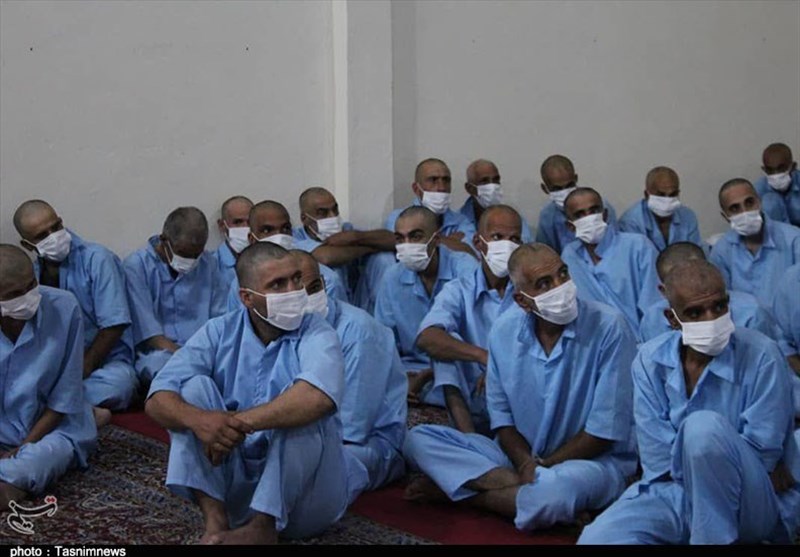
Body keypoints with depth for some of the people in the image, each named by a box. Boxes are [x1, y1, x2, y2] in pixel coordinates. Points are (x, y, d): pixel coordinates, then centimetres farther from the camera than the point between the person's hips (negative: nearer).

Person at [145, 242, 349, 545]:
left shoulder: (317, 335, -11)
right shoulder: (219, 332, -2)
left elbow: (318, 398, -35)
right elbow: (157, 401, -13)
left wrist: (240, 423, -35)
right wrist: (198, 420, -34)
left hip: (305, 491, -3)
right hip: (231, 478, 3)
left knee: (300, 411, -29)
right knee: (195, 387, -14)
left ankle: (263, 527, -25)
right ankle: (215, 519, -23)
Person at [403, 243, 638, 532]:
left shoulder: (609, 327, -17)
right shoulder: (504, 330, -3)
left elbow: (605, 431, -14)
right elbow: (501, 416, 4)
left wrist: (541, 466, -12)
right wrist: (526, 464, -16)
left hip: (593, 458, -4)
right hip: (519, 453, 5)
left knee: (558, 487, -41)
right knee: (418, 439, -9)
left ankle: (462, 490, -12)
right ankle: (523, 487, -20)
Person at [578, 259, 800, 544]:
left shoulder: (761, 356, -12)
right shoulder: (650, 360, -2)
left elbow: (761, 456, -15)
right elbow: (658, 458, -9)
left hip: (758, 503, -2)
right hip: (675, 490, 3)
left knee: (703, 425, -33)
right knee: (597, 538, -24)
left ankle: (714, 538, -15)